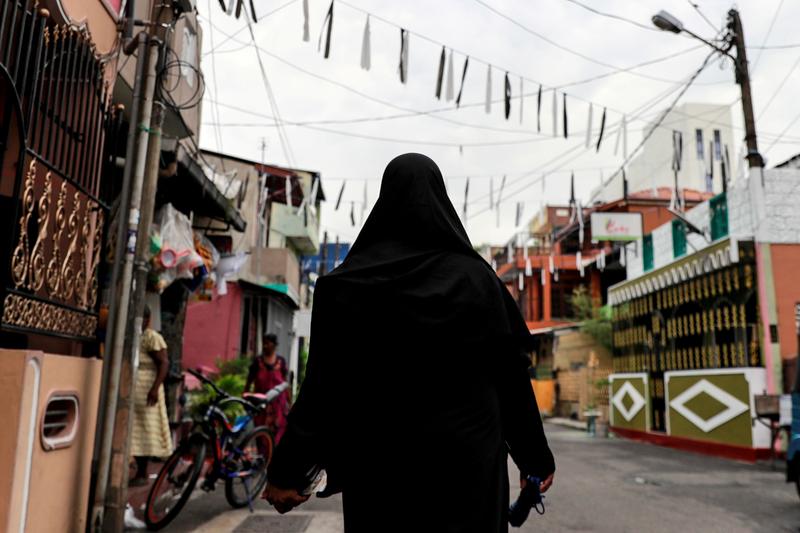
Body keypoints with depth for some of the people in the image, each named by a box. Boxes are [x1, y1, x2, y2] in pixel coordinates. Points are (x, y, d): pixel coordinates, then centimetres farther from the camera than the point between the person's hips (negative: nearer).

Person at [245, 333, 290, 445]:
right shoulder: (258, 361, 1)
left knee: (277, 430, -4)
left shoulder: (281, 362, 3)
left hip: (277, 402, 0)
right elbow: (249, 382, 5)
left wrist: (288, 401, 6)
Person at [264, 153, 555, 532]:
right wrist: (535, 458, 8)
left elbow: (324, 383, -5)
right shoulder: (477, 277, -4)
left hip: (379, 462, 1)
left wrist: (289, 469, 3)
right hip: (466, 457, 0)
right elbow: (512, 373, -2)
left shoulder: (344, 282, -3)